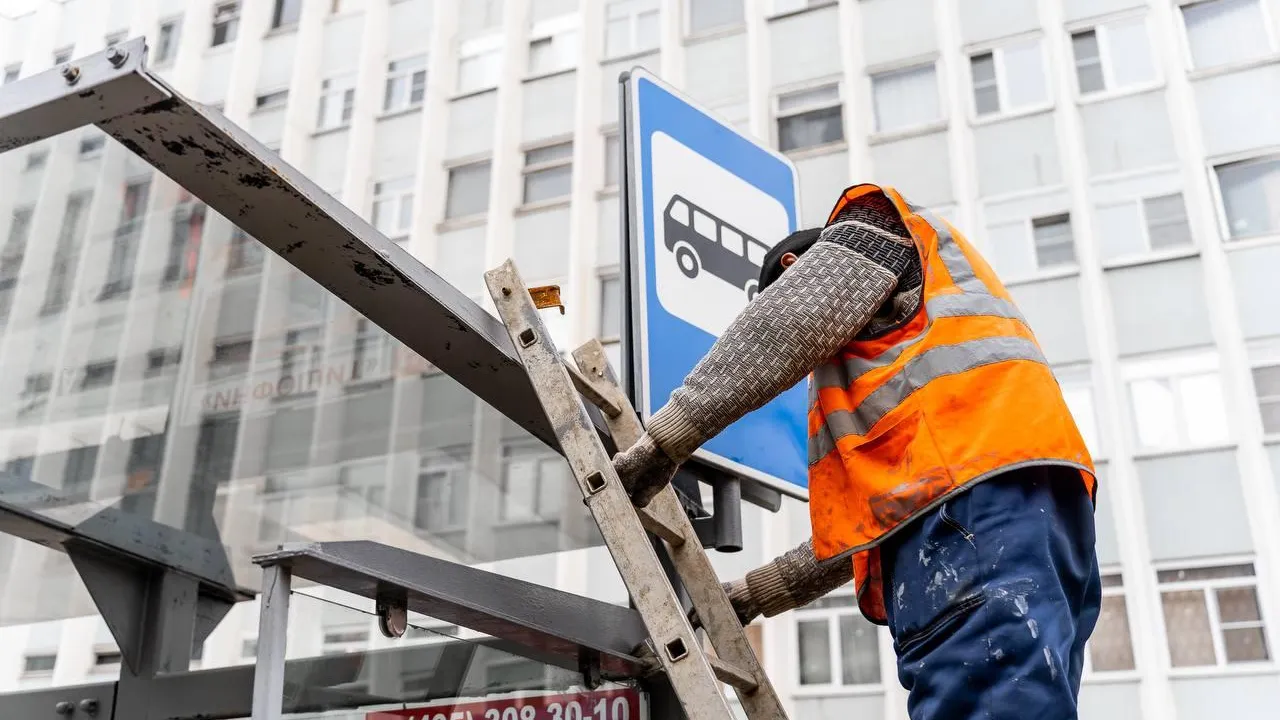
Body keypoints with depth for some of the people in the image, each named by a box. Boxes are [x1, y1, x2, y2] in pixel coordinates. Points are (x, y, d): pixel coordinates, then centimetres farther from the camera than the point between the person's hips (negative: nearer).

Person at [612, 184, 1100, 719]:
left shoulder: (875, 227, 21)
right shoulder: (897, 339, 43)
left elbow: (780, 330, 0)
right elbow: (865, 515, 37)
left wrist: (664, 441, 1)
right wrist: (755, 594, 37)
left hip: (970, 499, -9)